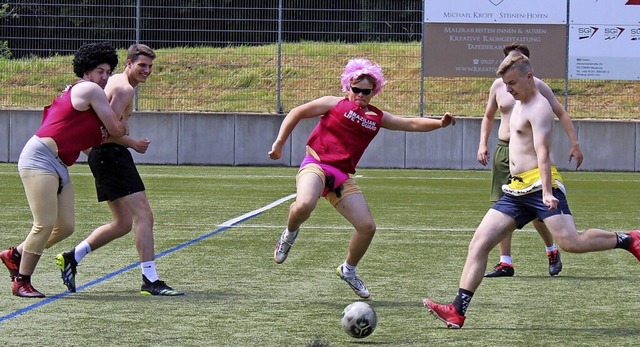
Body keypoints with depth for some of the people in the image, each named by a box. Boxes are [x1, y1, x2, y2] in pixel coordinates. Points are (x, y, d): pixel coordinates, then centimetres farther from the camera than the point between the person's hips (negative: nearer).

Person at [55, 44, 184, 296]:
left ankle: (71, 258, 18)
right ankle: (150, 281, -15)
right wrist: (134, 144, -9)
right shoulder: (125, 88, -12)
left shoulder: (114, 82, 20)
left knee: (123, 223, 15)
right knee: (143, 215, -12)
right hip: (111, 154, -11)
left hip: (102, 154, 11)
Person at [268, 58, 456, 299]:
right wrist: (279, 143, 1)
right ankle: (290, 233, 0)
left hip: (341, 177, 5)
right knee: (304, 205, -36)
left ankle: (348, 270, 24)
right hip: (316, 165, -5)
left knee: (367, 226, -3)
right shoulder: (335, 104, 4)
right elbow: (297, 113, 7)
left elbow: (412, 124, 20)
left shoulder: (377, 118, 17)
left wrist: (439, 123, 4)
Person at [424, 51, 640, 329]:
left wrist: (546, 192, -33)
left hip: (539, 185, -9)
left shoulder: (539, 107, -10)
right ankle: (457, 311, -3)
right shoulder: (520, 105, 19)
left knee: (570, 242, -22)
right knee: (479, 242, 0)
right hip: (516, 190, 9)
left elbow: (543, 151, -23)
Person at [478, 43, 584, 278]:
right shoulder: (499, 86, 9)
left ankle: (552, 251, 19)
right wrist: (483, 143, 8)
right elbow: (488, 117, 22)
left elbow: (561, 113, 2)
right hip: (503, 150, 4)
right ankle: (505, 262, 5)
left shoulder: (537, 86, -1)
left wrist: (574, 144, -4)